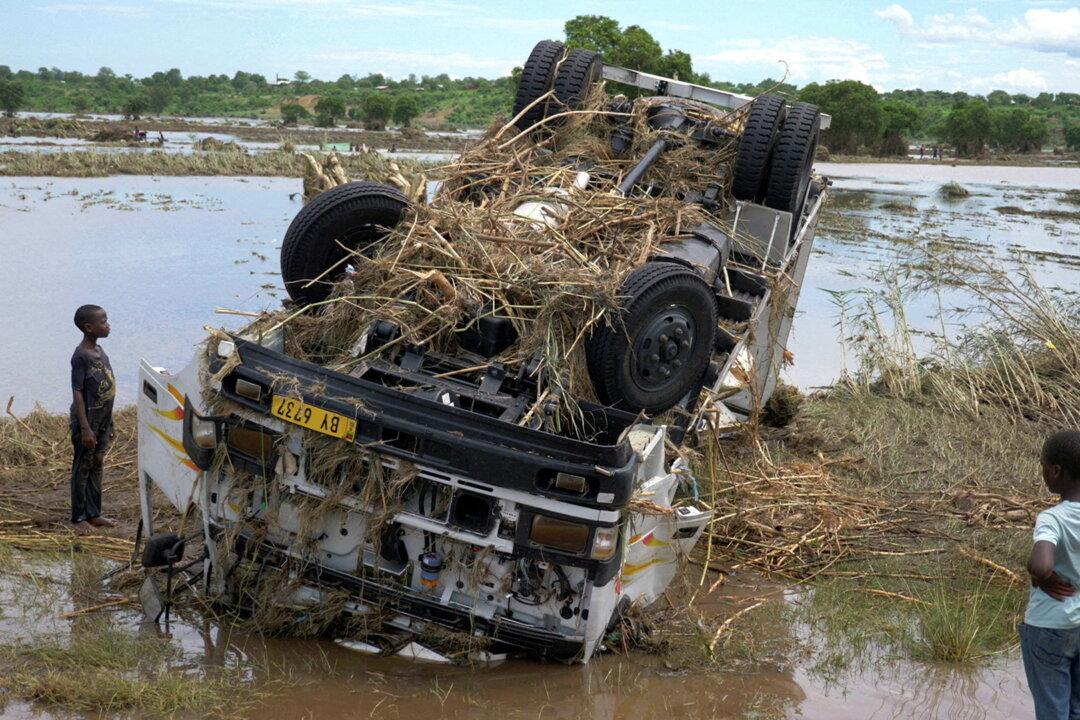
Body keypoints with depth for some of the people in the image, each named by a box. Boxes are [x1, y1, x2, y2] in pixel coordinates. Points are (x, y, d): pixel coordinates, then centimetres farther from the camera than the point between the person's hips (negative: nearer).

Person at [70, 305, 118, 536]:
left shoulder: (99, 351, 9)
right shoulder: (80, 356, -17)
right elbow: (78, 393, -18)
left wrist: (109, 425, 18)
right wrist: (85, 428, -21)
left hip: (102, 419, 8)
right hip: (87, 419, -8)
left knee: (97, 465, 14)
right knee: (82, 467, 2)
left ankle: (93, 514, 23)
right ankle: (78, 518, 11)